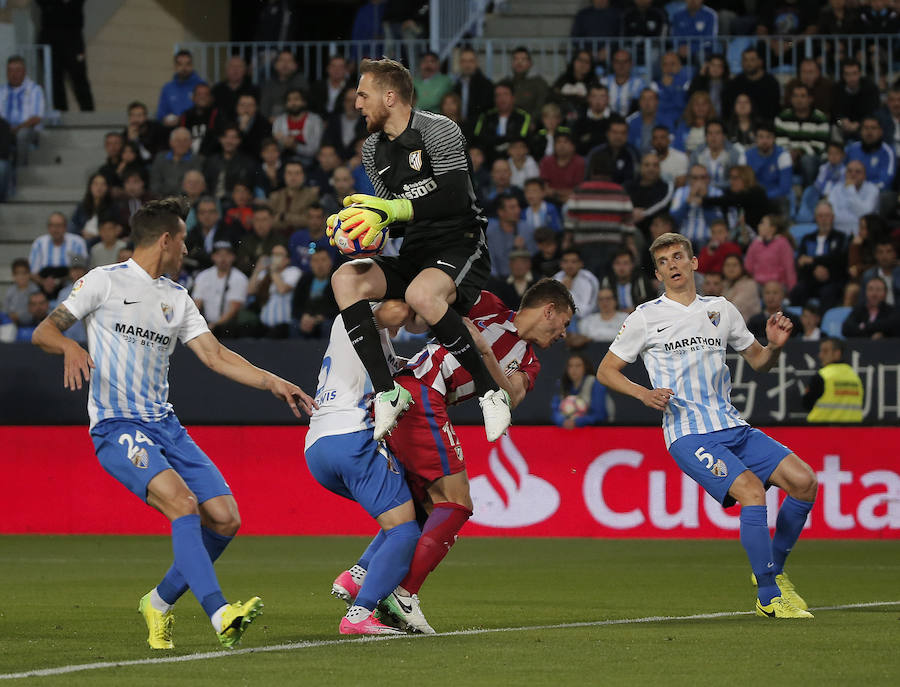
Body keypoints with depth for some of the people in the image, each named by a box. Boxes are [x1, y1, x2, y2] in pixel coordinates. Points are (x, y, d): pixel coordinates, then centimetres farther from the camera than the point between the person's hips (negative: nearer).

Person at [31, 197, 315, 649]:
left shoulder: (176, 298, 18)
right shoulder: (104, 281, 0)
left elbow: (216, 356, 17)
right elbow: (43, 332, -1)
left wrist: (274, 383, 7)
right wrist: (69, 346, -23)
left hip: (164, 425, 7)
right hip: (116, 426, -7)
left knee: (225, 519, -4)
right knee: (182, 502, -28)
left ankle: (160, 602, 15)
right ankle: (219, 614, -37)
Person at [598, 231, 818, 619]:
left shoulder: (722, 310, 14)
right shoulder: (646, 318, 2)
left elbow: (758, 362, 24)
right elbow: (606, 371, 6)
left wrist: (774, 345, 0)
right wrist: (644, 393, -12)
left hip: (733, 427, 5)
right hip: (688, 435, -5)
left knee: (803, 480, -9)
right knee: (752, 491, -26)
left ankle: (772, 571, 11)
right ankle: (769, 598, -15)